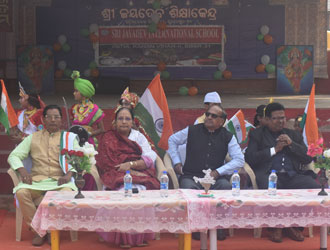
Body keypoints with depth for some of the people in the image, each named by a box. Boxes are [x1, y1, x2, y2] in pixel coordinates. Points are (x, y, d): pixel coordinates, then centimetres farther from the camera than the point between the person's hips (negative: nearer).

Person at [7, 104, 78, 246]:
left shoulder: (69, 138, 15)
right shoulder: (33, 137, 18)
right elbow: (14, 156, 13)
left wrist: (69, 174, -14)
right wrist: (22, 170, -8)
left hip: (60, 181, -1)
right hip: (37, 180, 1)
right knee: (21, 192, -32)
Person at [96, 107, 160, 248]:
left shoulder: (138, 136, 16)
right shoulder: (108, 139, 8)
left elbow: (150, 158, 3)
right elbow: (107, 164, -3)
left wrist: (130, 164, -14)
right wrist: (133, 173, -11)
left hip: (139, 175, 2)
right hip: (117, 178, -2)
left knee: (141, 189, -31)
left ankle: (140, 236, -23)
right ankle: (123, 238, -27)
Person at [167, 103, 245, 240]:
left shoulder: (228, 137, 8)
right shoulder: (192, 131, 9)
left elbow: (239, 160, 4)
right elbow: (172, 140, 23)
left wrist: (218, 172, -7)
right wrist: (177, 162, 13)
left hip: (216, 178, 0)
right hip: (191, 177, 0)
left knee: (226, 186, -33)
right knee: (188, 188, -35)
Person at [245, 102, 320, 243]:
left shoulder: (293, 135, 27)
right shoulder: (257, 135, 17)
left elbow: (308, 158, 17)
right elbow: (249, 158, 2)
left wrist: (291, 144, 3)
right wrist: (274, 150, 0)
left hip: (292, 176, 4)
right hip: (268, 175, -3)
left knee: (315, 188, -26)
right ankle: (276, 226, -15)